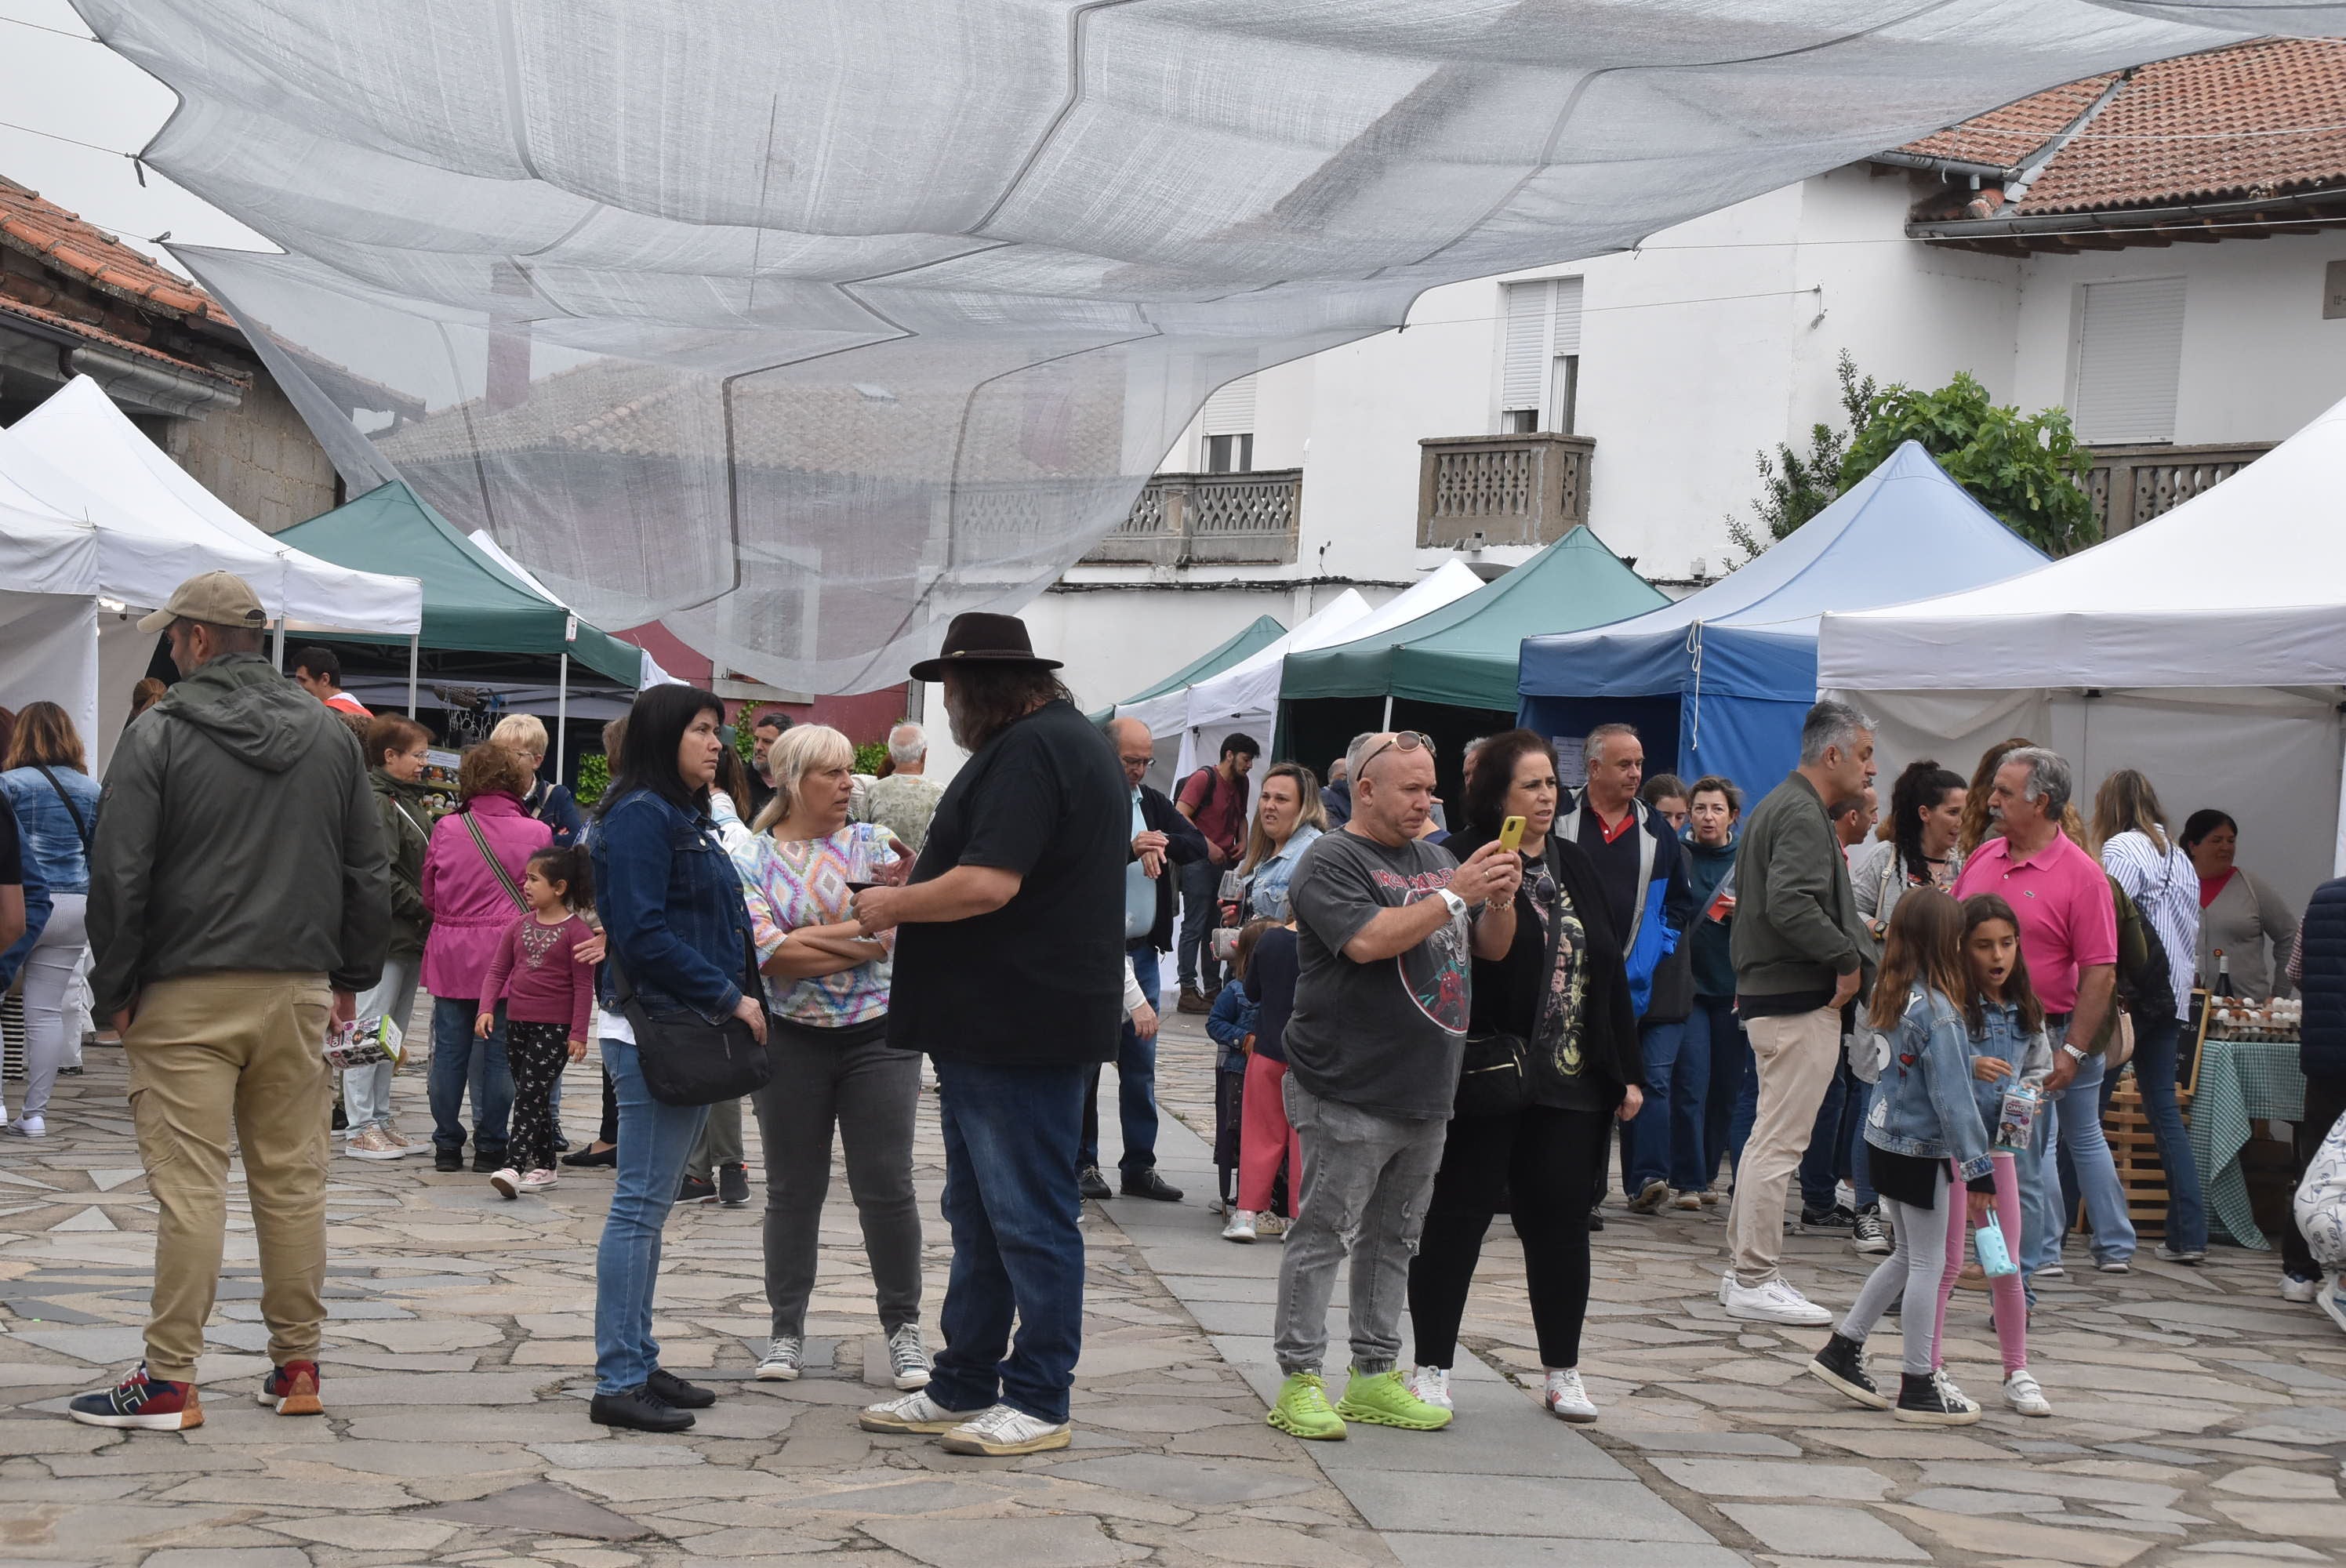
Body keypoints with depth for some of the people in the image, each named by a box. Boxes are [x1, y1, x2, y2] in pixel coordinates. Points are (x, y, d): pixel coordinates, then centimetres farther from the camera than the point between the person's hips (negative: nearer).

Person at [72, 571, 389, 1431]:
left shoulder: (159, 735, -6)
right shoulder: (329, 734, 9)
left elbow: (119, 875, -9)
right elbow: (369, 870, 12)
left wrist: (114, 988, 0)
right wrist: (353, 974, 19)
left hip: (187, 994, -4)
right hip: (298, 990, 4)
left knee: (188, 1186, -4)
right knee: (293, 1180, 9)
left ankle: (170, 1379, -2)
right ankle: (297, 1365, 15)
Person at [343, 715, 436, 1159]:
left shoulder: (410, 801, 17)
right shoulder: (377, 802, -12)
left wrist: (429, 911, 7)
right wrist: (424, 909, -17)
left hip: (411, 936, 10)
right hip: (386, 933, -10)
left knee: (392, 1035, 13)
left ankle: (379, 1119, 20)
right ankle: (361, 1129, -2)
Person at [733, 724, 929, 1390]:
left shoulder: (873, 842, 4)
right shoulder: (751, 861, 0)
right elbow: (770, 955, -12)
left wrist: (810, 937, -17)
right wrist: (861, 941, -8)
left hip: (878, 1036, 0)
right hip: (792, 1041, 0)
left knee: (887, 1186, -2)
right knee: (793, 1189, 8)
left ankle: (903, 1328, 9)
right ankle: (786, 1329, 19)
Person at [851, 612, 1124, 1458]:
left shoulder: (1027, 751, -16)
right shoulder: (1070, 741, 17)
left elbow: (988, 883, -25)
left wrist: (893, 905, -10)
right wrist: (913, 894, 17)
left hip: (1023, 1030, -11)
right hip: (992, 1028, 11)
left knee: (1029, 1220, -3)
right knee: (978, 1217, 16)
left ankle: (1040, 1404, 3)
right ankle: (962, 1387, 24)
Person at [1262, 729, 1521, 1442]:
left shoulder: (1435, 859, 17)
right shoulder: (1331, 863, -7)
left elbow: (1492, 948, 18)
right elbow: (1369, 940, -22)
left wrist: (1500, 898, -3)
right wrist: (1456, 893, -19)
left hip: (1425, 1092, 8)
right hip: (1348, 1092, -8)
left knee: (1394, 1238, 12)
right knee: (1321, 1235, -4)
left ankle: (1375, 1376, 19)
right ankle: (1300, 1379, 0)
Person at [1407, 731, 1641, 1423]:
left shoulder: (1574, 864, 13)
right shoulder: (1462, 862, -8)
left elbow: (1608, 967, 15)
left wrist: (1626, 1070, 13)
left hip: (1569, 1082, 6)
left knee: (1560, 1222, 10)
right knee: (1457, 1217, 3)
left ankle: (1562, 1371, 22)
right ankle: (1432, 1368, 13)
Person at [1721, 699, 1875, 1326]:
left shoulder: (1778, 806, 19)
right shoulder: (1802, 815, -15)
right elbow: (1790, 904, -28)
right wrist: (1848, 960, -19)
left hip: (1768, 992, 11)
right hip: (1800, 999, -11)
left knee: (1768, 1138, 16)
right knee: (1780, 1142, -7)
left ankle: (1747, 1270, 23)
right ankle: (1755, 1281, -5)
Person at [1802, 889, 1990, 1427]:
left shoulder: (1890, 998, 3)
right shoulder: (1937, 1010, -20)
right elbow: (1952, 1097, -20)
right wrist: (1977, 1172, -17)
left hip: (1886, 1139, 8)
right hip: (1923, 1148, -8)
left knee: (1907, 1257, 20)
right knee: (1929, 1263, 3)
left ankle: (1842, 1351, 25)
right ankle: (1919, 1386, 10)